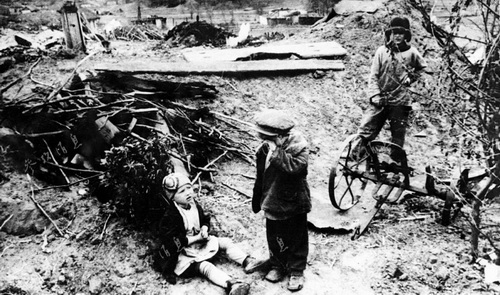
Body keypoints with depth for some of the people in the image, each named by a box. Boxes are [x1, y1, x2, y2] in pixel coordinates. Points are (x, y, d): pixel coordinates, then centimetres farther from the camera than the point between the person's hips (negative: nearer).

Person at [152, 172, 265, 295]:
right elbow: (170, 240, -25)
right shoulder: (171, 216, -23)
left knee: (225, 242, 3)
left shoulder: (194, 205, 0)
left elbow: (205, 220, 15)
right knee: (204, 266, -31)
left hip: (200, 242, 9)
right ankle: (230, 285, -48)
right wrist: (195, 238, -22)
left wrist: (204, 229, -10)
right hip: (184, 253, -8)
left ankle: (246, 261, -2)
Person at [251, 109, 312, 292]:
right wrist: (257, 200, 15)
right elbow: (260, 177, 7)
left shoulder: (299, 147, -19)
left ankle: (297, 271, 28)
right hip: (272, 202, 5)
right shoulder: (265, 148, -4)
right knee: (274, 238, 17)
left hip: (294, 203, -4)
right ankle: (277, 266, 38)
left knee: (296, 240, 10)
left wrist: (276, 151, -35)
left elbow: (294, 167, -38)